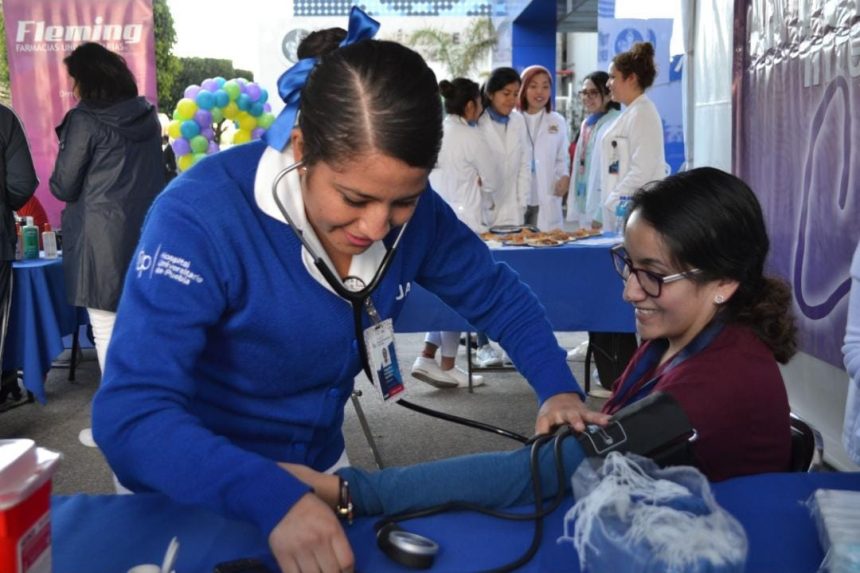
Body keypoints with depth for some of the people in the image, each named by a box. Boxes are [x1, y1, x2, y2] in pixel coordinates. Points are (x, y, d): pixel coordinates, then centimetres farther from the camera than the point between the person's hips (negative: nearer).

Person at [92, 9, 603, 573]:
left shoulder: (414, 212, -14)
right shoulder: (202, 216, -30)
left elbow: (498, 296, 0)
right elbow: (131, 415, -34)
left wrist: (558, 388, -17)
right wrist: (273, 498, -47)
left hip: (319, 469, 5)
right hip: (197, 496, -4)